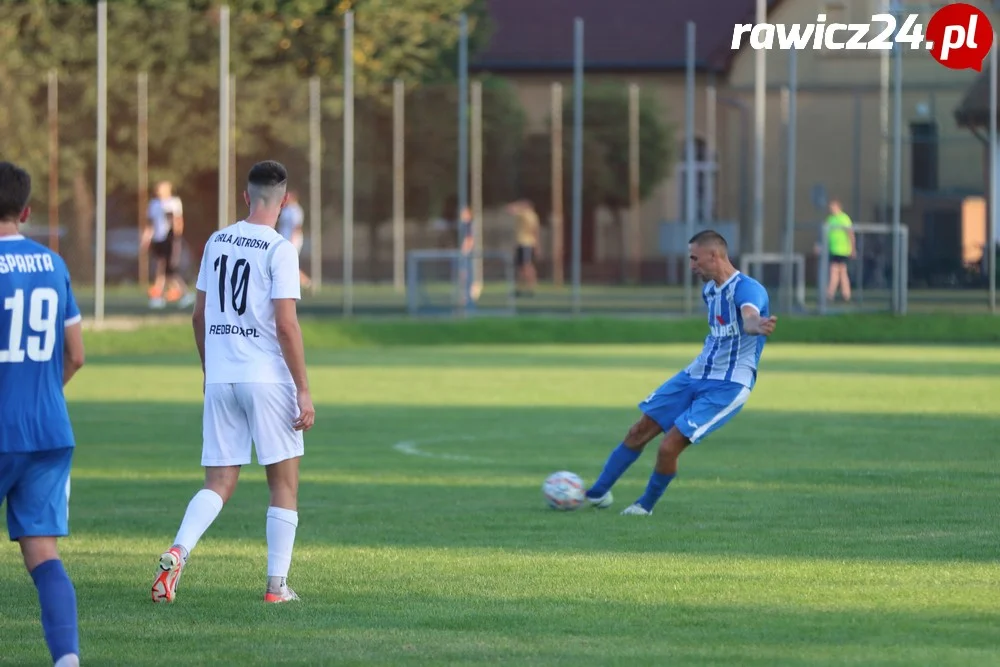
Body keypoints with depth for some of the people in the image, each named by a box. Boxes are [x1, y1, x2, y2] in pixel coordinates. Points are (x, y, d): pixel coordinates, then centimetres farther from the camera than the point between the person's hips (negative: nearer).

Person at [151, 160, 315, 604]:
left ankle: (178, 552, -16)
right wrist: (303, 391, -10)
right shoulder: (279, 250, -9)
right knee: (284, 485, 7)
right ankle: (277, 585, 6)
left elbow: (199, 316, 15)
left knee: (219, 484, 8)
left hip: (220, 379, 5)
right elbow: (286, 325, -14)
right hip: (268, 378, -5)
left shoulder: (216, 242, 9)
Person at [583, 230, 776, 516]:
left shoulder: (748, 289, -21)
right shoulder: (709, 290, 8)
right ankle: (597, 493, 23)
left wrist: (756, 326, -66)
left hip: (727, 386, -8)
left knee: (669, 447, -15)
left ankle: (646, 505, 10)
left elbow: (749, 317, -44)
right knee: (639, 431, 8)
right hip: (695, 375, 9)